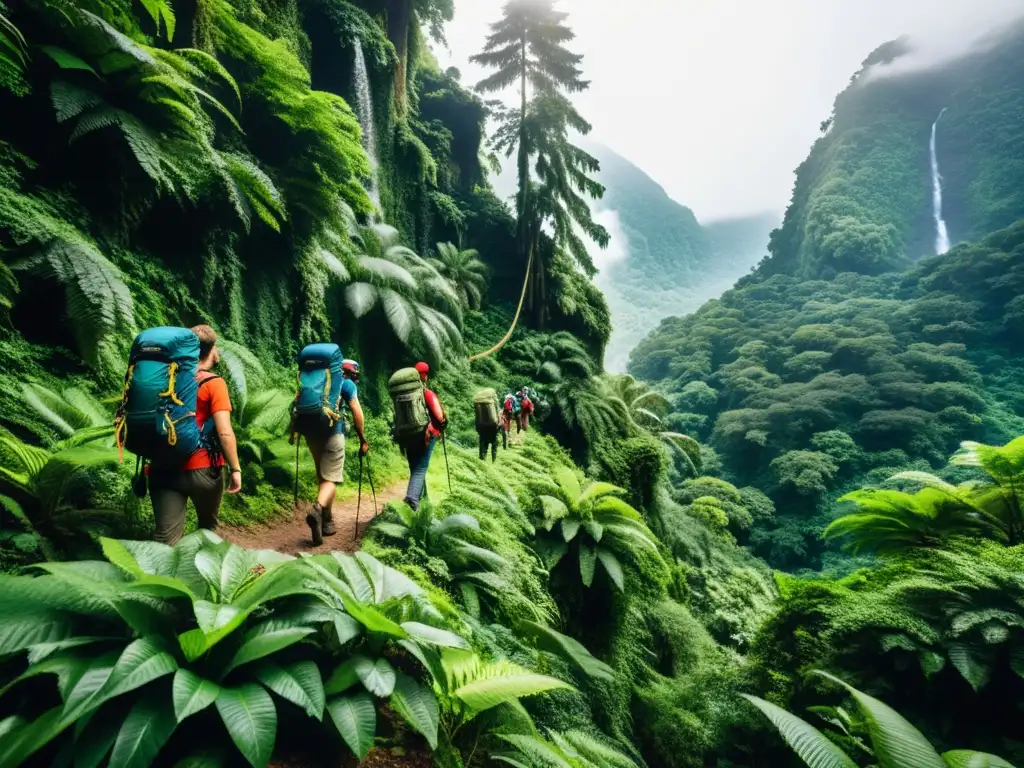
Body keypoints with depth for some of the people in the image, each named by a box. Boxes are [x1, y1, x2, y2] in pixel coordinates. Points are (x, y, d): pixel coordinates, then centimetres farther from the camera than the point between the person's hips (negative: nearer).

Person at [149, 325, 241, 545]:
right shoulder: (213, 383, -8)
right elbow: (224, 432, -16)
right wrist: (235, 469, -9)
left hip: (164, 468, 4)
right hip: (202, 469, -4)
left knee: (165, 538, -1)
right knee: (207, 526, 21)